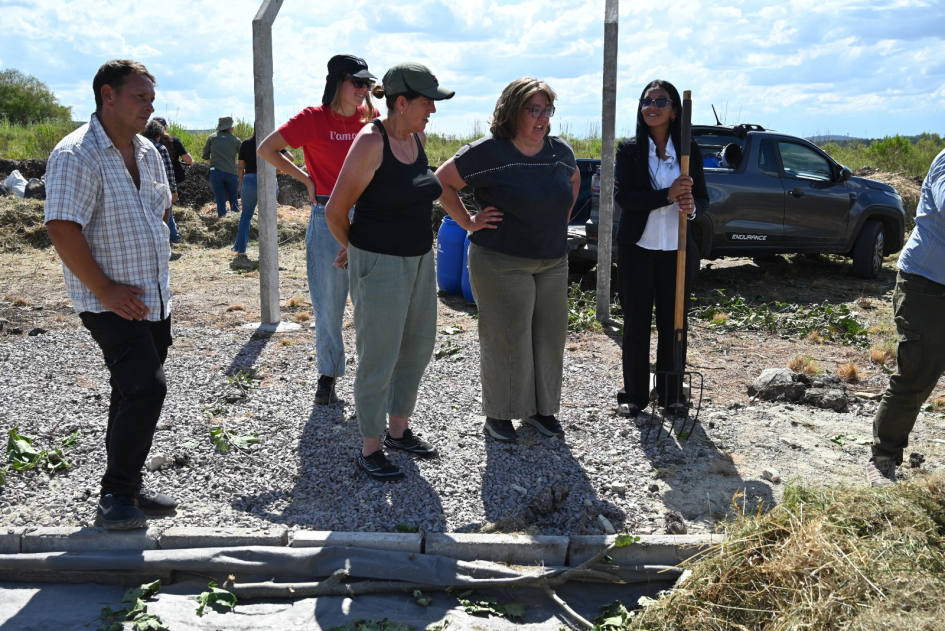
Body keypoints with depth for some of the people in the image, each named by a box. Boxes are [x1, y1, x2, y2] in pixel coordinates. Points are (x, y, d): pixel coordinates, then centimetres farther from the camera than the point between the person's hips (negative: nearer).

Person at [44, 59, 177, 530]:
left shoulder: (147, 152, 11)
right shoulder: (76, 155, -14)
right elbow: (62, 230, -21)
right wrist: (105, 289, -20)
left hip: (155, 298, 8)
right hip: (112, 303, -8)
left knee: (134, 392, 14)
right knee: (146, 389, -17)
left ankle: (126, 486, 27)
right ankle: (116, 495, -2)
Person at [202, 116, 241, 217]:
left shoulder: (212, 137, 7)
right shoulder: (235, 140, 4)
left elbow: (205, 156, 13)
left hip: (216, 172, 0)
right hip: (231, 173, 0)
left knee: (220, 201, 3)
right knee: (234, 201, 12)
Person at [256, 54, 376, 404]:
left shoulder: (371, 117, 6)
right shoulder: (313, 119, -4)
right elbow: (266, 149, -1)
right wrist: (306, 179, -2)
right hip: (328, 219, -2)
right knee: (328, 303, 5)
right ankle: (328, 375, 19)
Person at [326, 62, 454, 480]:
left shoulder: (418, 137, 5)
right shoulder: (371, 141, -18)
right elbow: (336, 211, -13)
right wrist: (354, 250, 2)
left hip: (419, 260, 8)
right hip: (379, 265, -8)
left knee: (418, 349, 17)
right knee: (378, 359, 0)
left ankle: (399, 430, 34)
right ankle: (369, 450, 15)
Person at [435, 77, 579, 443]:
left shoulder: (560, 151, 5)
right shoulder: (488, 152, -12)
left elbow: (574, 180, 26)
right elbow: (442, 182, -5)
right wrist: (469, 223, -8)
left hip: (553, 262, 6)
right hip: (501, 263, -6)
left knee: (550, 337, 11)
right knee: (505, 339, 1)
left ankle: (540, 408, 28)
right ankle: (498, 414, 18)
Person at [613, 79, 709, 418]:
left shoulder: (690, 150, 3)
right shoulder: (629, 149, 0)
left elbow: (703, 198, 3)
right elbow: (622, 196, -13)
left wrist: (692, 206, -21)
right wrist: (668, 196, -24)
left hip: (678, 250, 1)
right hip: (637, 248, -1)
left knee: (674, 324, 7)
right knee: (636, 324, 5)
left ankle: (671, 393, 20)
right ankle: (634, 393, 18)